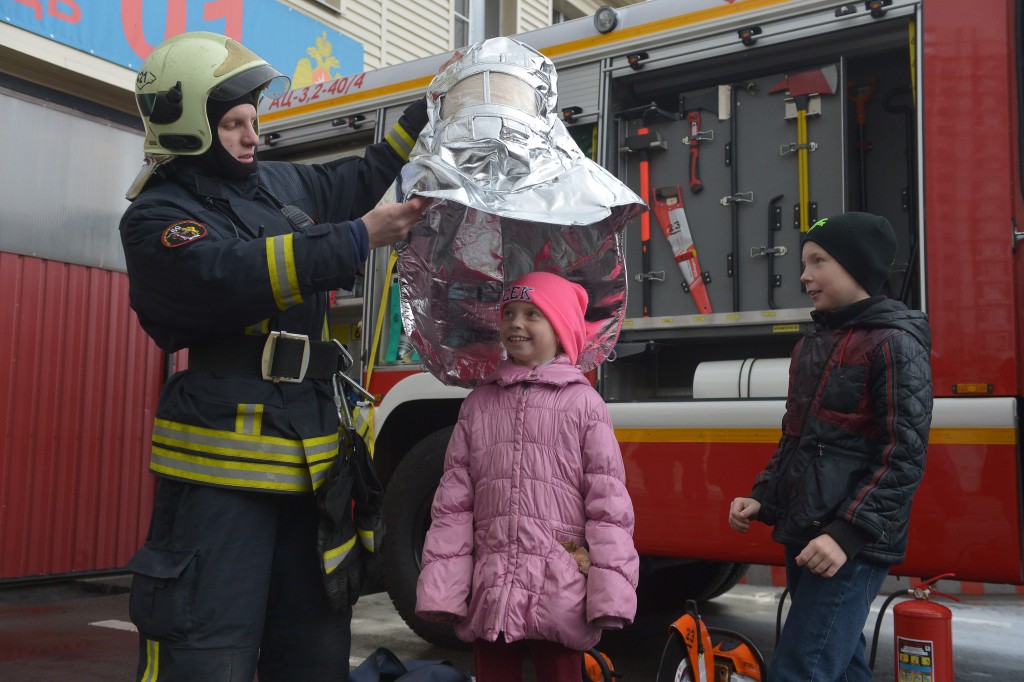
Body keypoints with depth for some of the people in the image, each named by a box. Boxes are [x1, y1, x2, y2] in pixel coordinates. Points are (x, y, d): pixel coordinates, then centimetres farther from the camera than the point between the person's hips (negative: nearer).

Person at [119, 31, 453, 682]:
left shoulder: (278, 183, 16)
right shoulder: (157, 218, -7)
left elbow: (357, 181, 32)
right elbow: (235, 275, -25)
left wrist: (426, 113, 27)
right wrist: (359, 239, -27)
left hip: (309, 454, 8)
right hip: (221, 463, -7)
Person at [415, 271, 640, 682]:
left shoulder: (583, 403, -1)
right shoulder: (478, 403, 9)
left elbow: (609, 502, -5)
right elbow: (453, 502, 7)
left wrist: (611, 592, -11)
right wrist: (441, 586, 0)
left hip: (559, 591, -3)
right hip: (489, 589, 3)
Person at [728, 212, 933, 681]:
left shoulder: (894, 344, -10)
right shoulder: (813, 344, 15)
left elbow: (903, 458, -16)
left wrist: (847, 534, -23)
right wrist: (761, 498, 10)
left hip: (852, 546, -8)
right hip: (803, 537, 9)